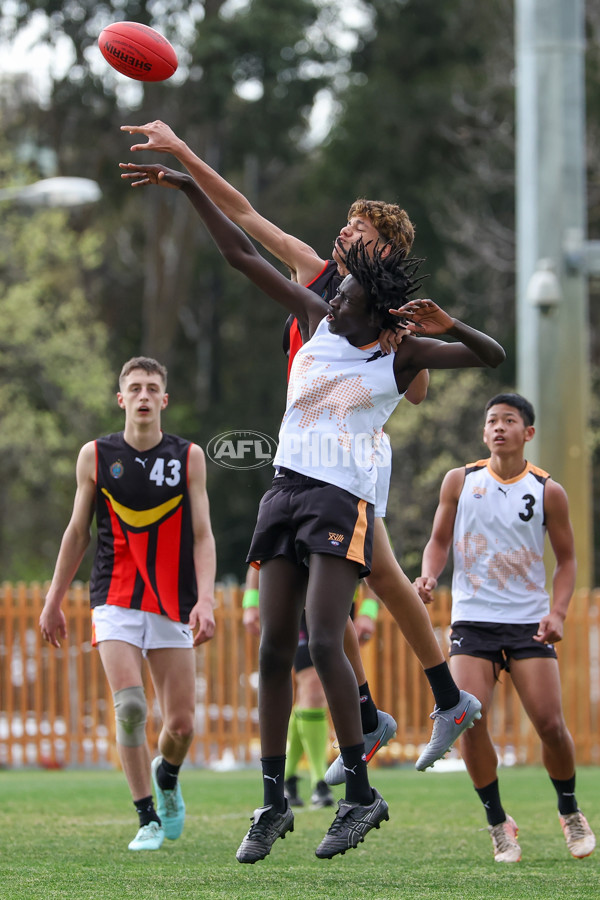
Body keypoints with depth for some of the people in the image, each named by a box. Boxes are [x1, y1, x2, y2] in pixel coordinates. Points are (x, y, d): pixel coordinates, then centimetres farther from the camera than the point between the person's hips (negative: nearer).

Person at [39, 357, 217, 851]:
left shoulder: (189, 456, 3)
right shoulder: (95, 456, 3)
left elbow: (202, 536, 1)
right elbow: (78, 532, 11)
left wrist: (206, 600, -12)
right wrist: (53, 601, 13)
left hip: (173, 604, 1)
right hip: (116, 601, -1)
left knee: (181, 725, -1)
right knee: (129, 705, -19)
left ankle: (166, 774, 35)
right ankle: (148, 819, -5)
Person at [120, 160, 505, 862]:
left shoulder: (401, 355, 0)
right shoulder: (314, 318, 10)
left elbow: (493, 356, -4)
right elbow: (243, 256, 13)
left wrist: (448, 328, -22)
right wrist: (190, 188, 11)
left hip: (343, 502, -5)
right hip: (286, 490, 5)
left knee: (324, 642, -19)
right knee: (274, 650, 0)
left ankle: (361, 795, -12)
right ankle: (273, 803, 6)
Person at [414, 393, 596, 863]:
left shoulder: (548, 492, 1)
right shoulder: (460, 481, 4)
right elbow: (440, 540, 14)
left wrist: (558, 612, -5)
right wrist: (429, 577, -7)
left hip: (529, 622, -1)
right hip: (473, 618, 1)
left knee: (550, 723, -8)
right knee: (470, 720, -16)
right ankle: (498, 824, 1)